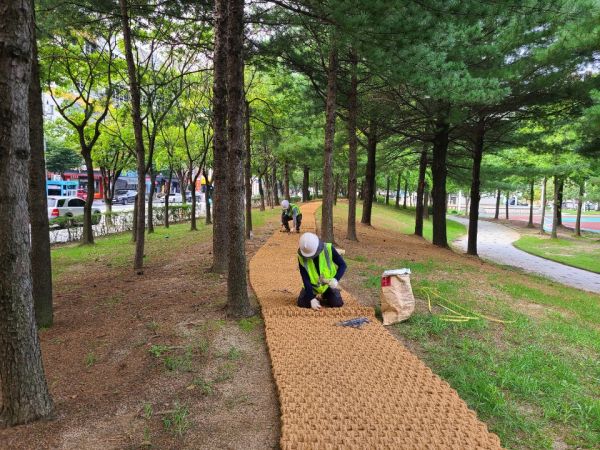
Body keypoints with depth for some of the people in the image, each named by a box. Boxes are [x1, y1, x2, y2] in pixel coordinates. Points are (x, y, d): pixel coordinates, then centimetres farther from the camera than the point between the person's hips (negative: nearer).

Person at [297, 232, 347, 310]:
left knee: (337, 303, -18)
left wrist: (335, 279, -30)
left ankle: (325, 296, 17)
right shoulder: (301, 257, -21)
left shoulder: (329, 249, -24)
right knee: (302, 303, -16)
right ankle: (315, 297, 18)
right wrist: (312, 299, -24)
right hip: (312, 285, 1)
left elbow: (342, 265, -13)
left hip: (329, 284, 0)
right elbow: (305, 279, -18)